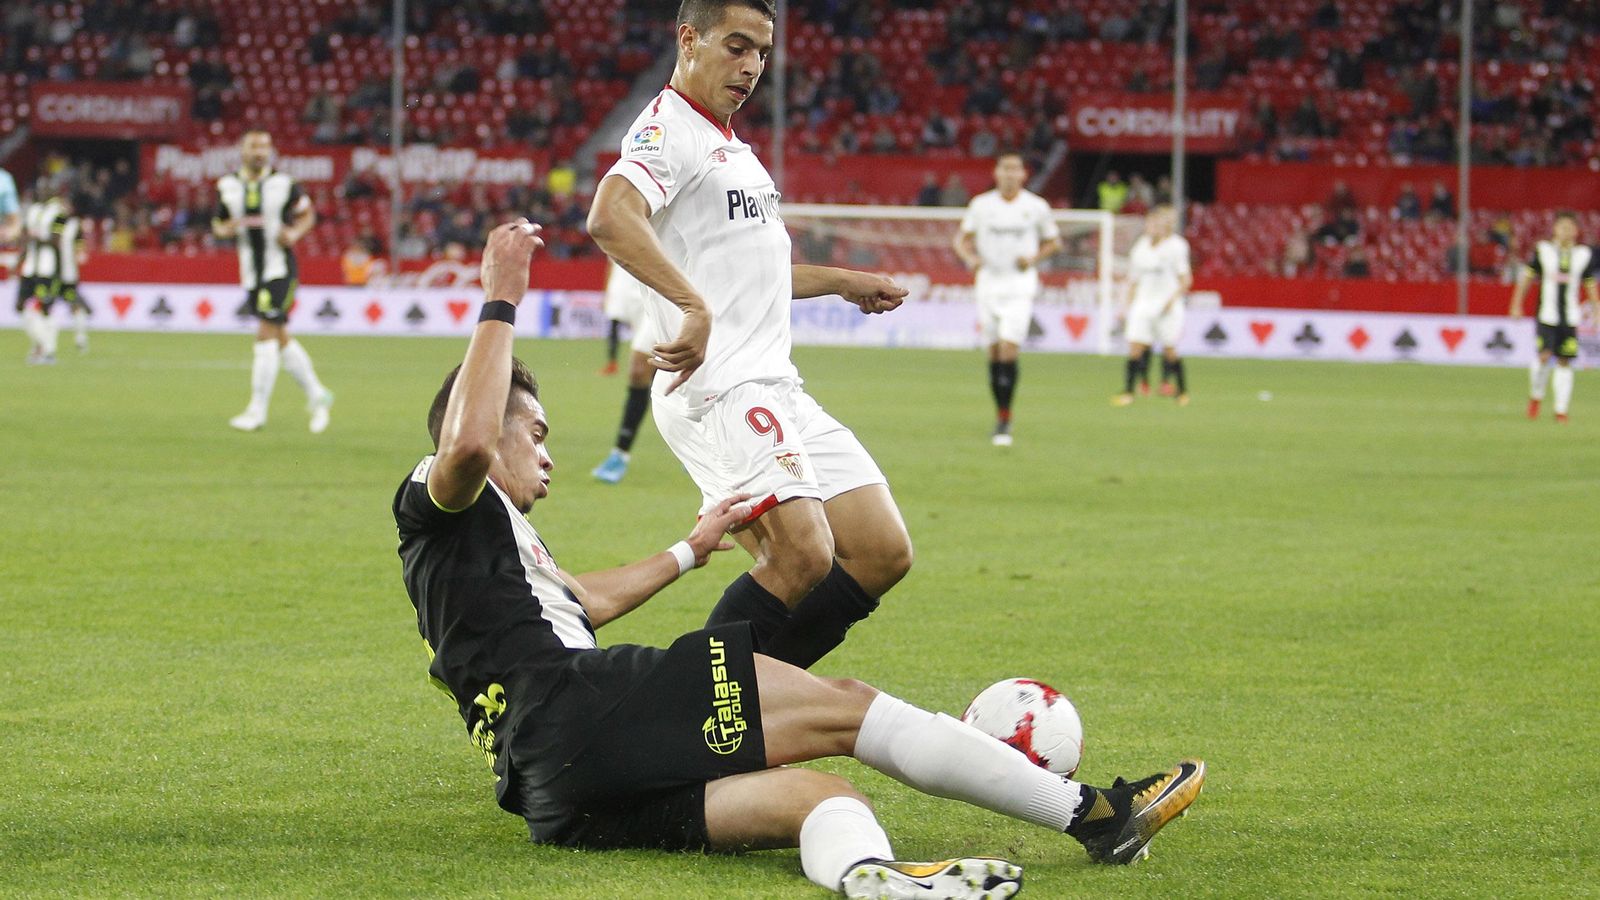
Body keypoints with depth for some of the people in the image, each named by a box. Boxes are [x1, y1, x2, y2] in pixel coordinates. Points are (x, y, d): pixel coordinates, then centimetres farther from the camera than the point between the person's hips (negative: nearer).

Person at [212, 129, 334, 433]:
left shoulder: (284, 184, -4)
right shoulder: (227, 187, 5)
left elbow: (307, 214, 8)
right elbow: (218, 225, 14)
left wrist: (294, 234, -11)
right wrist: (225, 229, -9)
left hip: (280, 270, -5)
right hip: (251, 274, 5)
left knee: (266, 334, -12)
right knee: (281, 339, 10)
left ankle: (258, 410, -9)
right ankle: (316, 395, 25)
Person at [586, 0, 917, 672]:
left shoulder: (727, 145, 23)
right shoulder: (668, 130, -8)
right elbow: (610, 216, -29)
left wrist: (843, 281, 41)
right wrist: (696, 307, -36)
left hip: (777, 389, 10)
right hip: (718, 390, -10)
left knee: (883, 552, 2)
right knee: (804, 555, -24)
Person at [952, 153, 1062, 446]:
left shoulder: (1036, 207, 0)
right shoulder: (981, 205, 3)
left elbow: (1053, 241, 12)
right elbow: (961, 238, 12)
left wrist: (1033, 259, -7)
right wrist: (970, 257, -10)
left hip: (1020, 285, -2)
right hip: (989, 283, 2)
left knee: (1009, 350, -15)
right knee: (994, 353, 5)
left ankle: (1004, 420, -11)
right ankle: (1001, 415, 19)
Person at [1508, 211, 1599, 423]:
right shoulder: (1543, 250, 1)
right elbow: (1526, 278, 7)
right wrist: (1516, 305, 5)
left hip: (1570, 317, 2)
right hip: (1546, 314, -2)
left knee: (1564, 362, 1)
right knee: (1544, 356, -15)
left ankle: (1561, 410, 7)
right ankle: (1536, 395, 11)